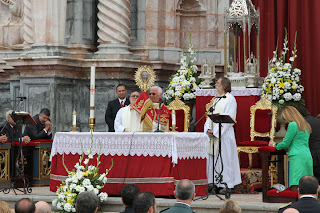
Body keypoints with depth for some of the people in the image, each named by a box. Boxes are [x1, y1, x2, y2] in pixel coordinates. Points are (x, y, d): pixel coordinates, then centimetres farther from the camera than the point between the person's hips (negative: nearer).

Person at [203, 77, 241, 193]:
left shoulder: (230, 99, -8)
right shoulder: (217, 100, 18)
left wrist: (216, 132, -18)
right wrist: (208, 129, -1)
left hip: (224, 134, -8)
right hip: (213, 134, 8)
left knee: (224, 158, -6)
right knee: (212, 158, 7)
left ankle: (227, 185, 0)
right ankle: (215, 183, 12)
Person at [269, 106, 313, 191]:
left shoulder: (293, 125, -4)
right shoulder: (306, 126, 21)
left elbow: (285, 144, -3)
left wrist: (274, 145, 16)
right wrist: (287, 142, 38)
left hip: (297, 156, -9)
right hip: (308, 156, 9)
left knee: (295, 188, -16)